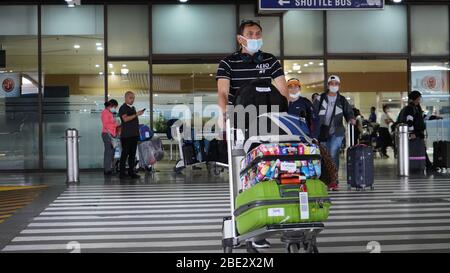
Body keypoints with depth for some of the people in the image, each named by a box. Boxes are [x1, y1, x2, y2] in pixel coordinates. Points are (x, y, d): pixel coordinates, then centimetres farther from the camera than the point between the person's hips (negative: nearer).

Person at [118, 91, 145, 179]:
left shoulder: (133, 108, 20)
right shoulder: (123, 108, -5)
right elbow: (125, 119, -20)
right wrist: (136, 114, -23)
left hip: (134, 135, 8)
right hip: (126, 135, -8)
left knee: (133, 154, 8)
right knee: (125, 153, -6)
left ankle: (131, 172, 12)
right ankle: (122, 173, -4)